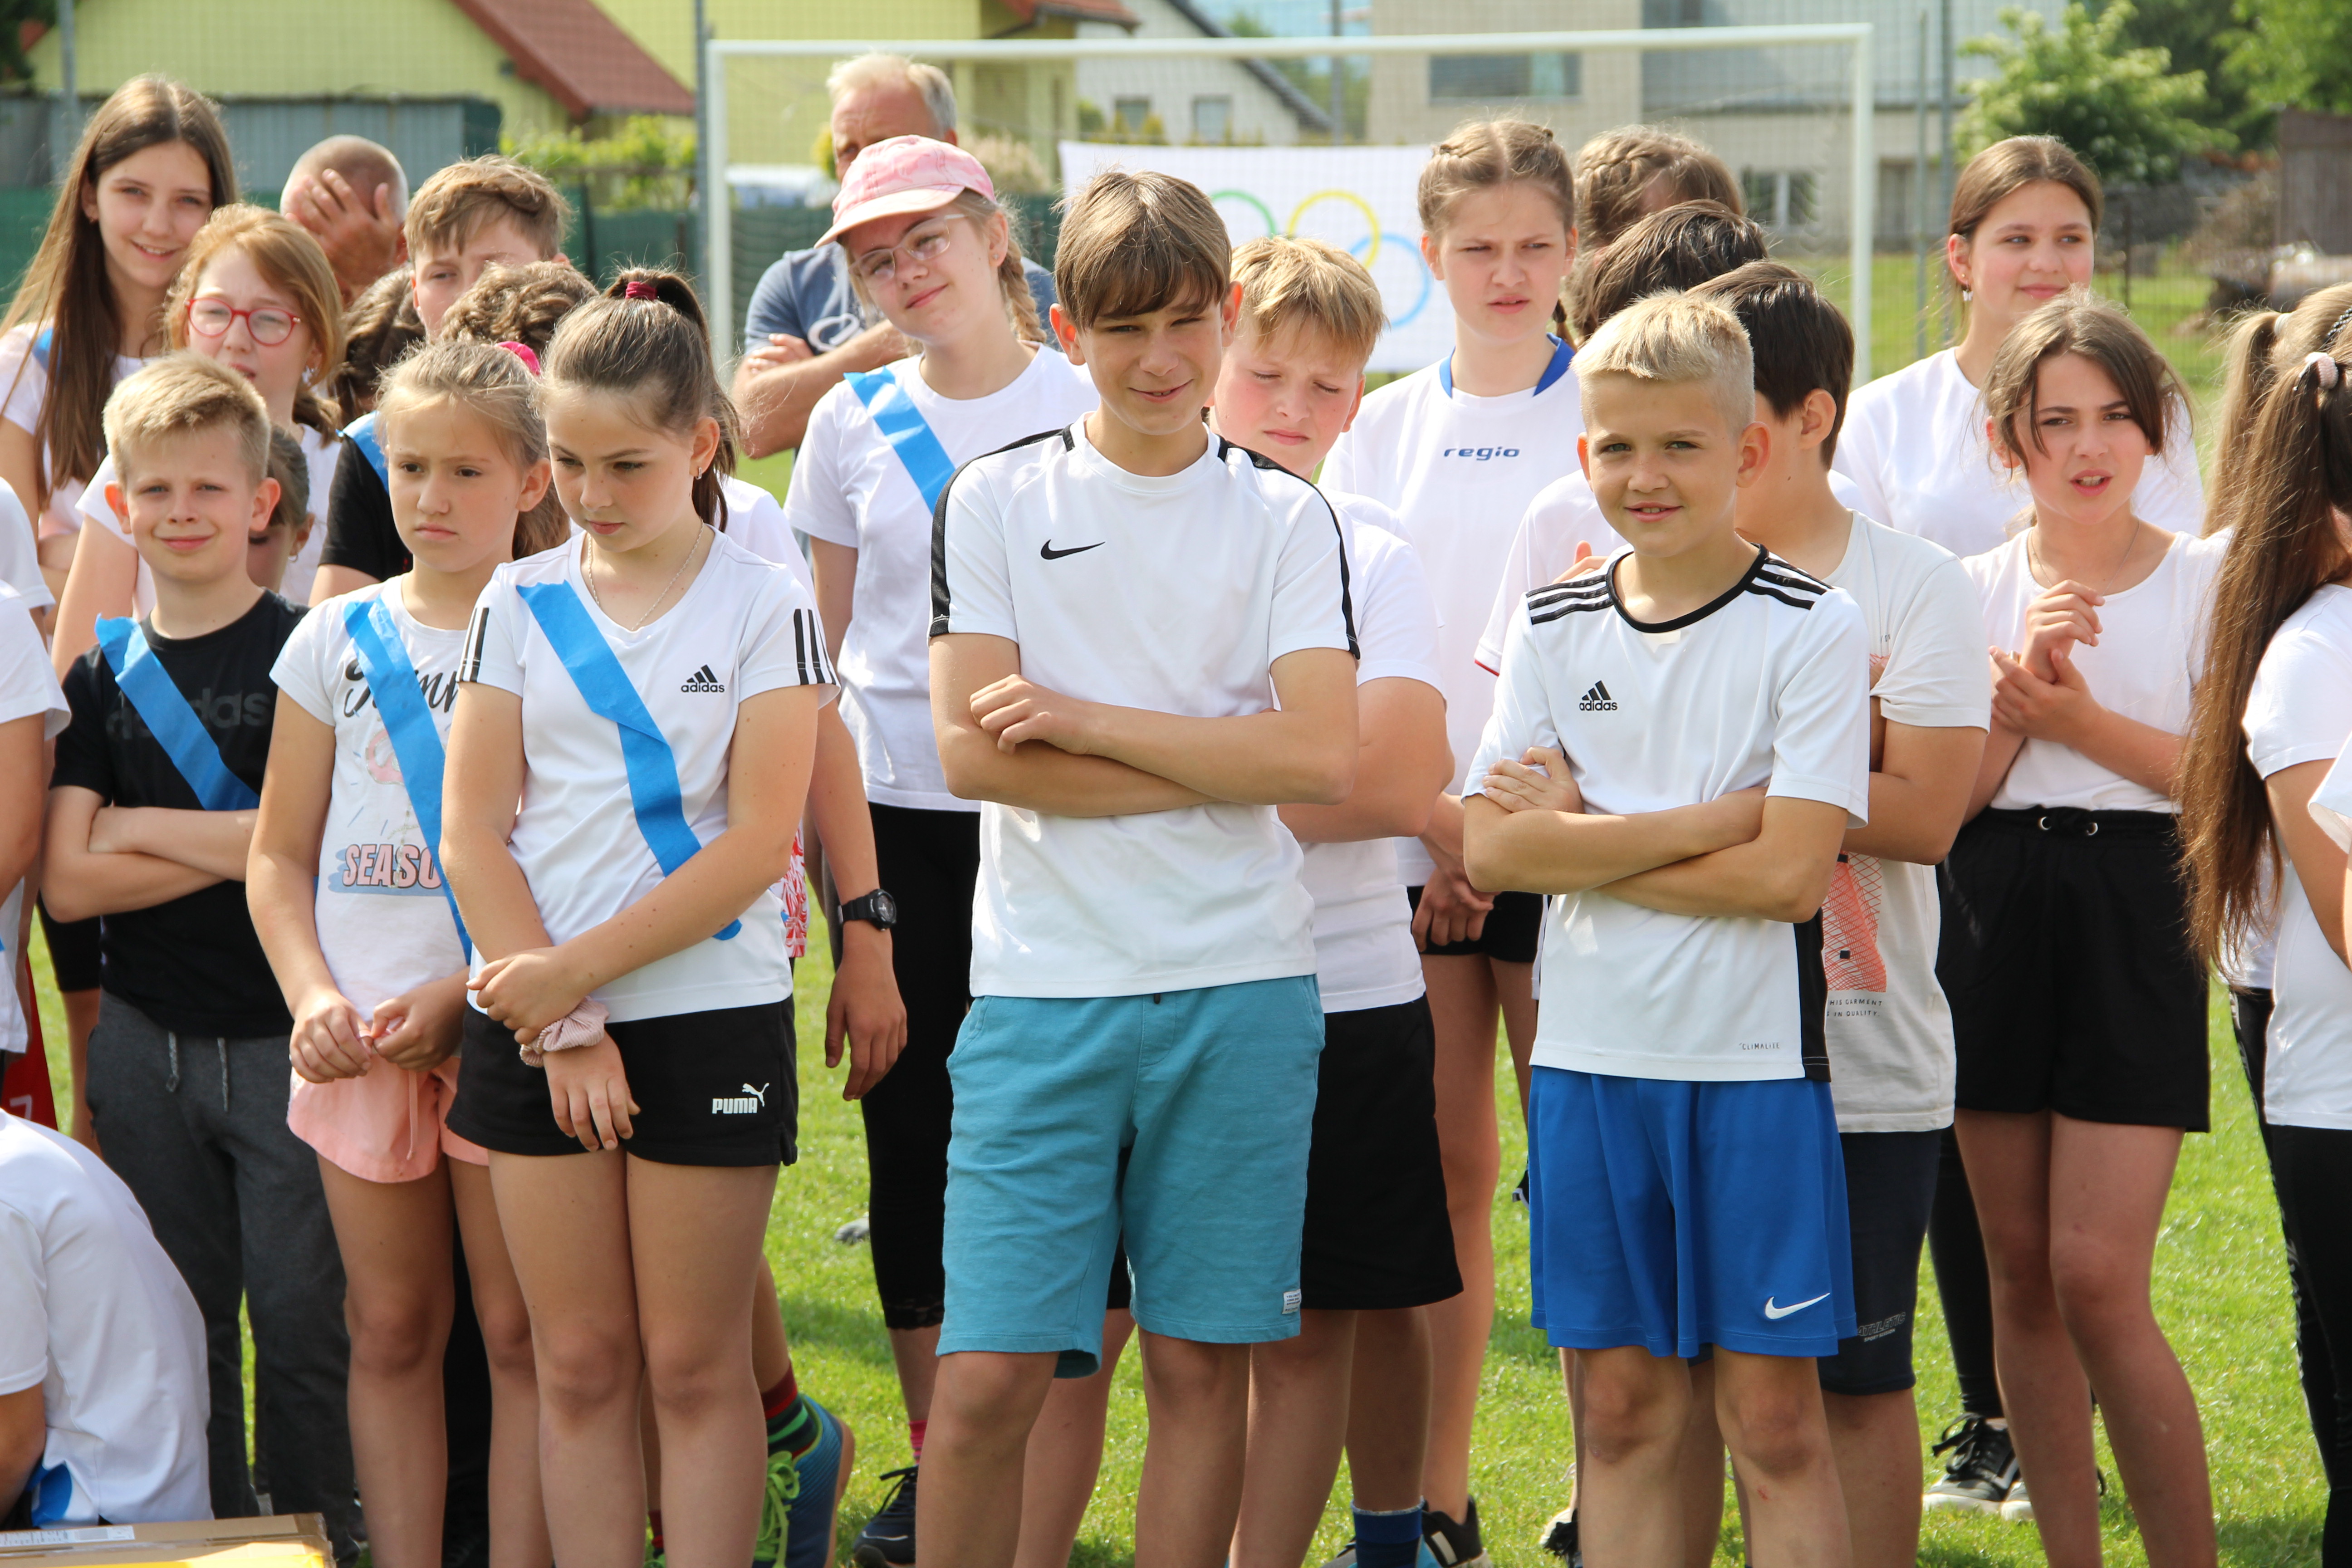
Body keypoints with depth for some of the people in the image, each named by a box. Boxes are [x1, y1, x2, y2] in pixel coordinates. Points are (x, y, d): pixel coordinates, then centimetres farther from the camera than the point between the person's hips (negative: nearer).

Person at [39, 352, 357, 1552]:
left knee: (303, 1319, -1)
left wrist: (146, 830, -9)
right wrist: (236, 849, -11)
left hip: (284, 1036, -4)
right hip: (146, 1038, 4)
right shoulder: (102, 676, 6)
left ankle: (318, 1537, 9)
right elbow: (65, 882, -3)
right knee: (178, 1323, 11)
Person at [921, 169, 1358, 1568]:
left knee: (1202, 1361, 5)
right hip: (1041, 986, -1)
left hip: (1240, 989, 1)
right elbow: (971, 751, -6)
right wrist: (1217, 767, -8)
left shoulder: (1285, 519, 6)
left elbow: (1322, 755, -7)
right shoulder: (997, 501, 5)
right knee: (989, 1374, -6)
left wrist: (1082, 720, -8)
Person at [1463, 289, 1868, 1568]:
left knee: (1772, 1411, -1)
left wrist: (1581, 838, -9)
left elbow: (1789, 873, -14)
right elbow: (1491, 849, -6)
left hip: (1754, 1064, -3)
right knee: (1623, 1403, 8)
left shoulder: (1812, 630, -5)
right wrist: (1711, 819, -12)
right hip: (1588, 1061, 4)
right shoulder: (1551, 631, 6)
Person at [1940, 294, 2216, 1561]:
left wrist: (2080, 719, -13)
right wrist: (2019, 683, -13)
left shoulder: (2204, 583, 1)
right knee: (2021, 1271, 6)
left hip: (2138, 921, -4)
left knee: (2097, 1278, -12)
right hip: (1994, 919, 4)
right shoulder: (1976, 592, 7)